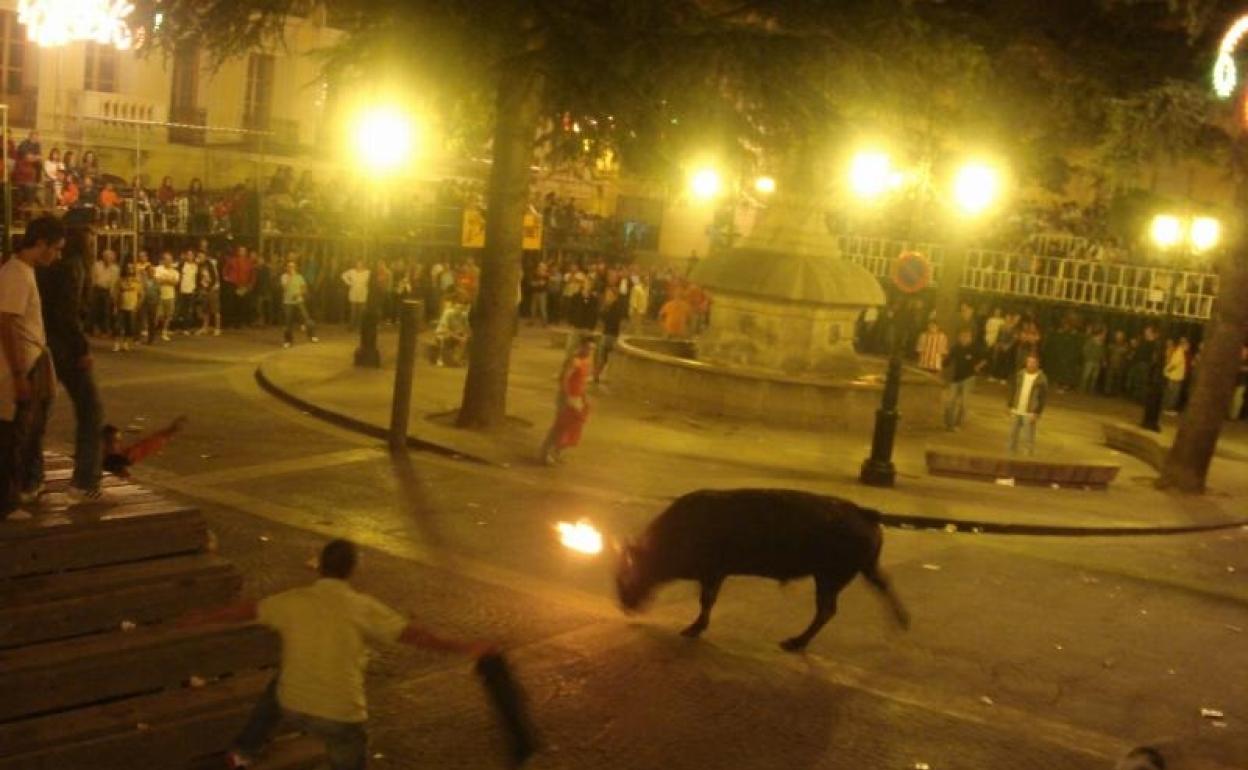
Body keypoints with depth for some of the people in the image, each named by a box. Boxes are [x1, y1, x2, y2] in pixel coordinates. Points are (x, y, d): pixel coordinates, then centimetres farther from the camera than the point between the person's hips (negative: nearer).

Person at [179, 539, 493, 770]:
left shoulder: (294, 600, -1)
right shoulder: (362, 606, -9)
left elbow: (246, 610, 14)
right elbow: (412, 634, -9)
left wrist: (203, 617, 31)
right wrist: (463, 647, 0)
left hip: (294, 707, 4)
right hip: (341, 715, -4)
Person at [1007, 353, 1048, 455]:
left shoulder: (1042, 379, -10)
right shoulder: (1020, 375, 2)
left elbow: (1044, 398, -8)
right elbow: (1013, 391, 10)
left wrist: (1036, 413, -13)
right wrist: (1011, 407, 5)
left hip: (1029, 414, -4)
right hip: (1016, 412, 5)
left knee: (1030, 437, -2)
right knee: (1013, 434, 13)